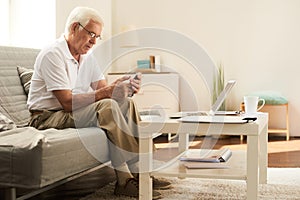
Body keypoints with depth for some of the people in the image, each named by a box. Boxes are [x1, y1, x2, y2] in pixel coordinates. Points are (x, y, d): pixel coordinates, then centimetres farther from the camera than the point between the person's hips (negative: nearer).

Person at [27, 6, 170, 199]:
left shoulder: (87, 56, 11)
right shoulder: (52, 54, -17)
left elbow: (102, 89, 4)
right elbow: (67, 102, -25)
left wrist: (122, 87, -18)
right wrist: (108, 91, -30)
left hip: (75, 112, 9)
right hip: (47, 117, -9)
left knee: (127, 103, -7)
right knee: (107, 106, -30)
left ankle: (139, 172, -12)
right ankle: (125, 180, -28)